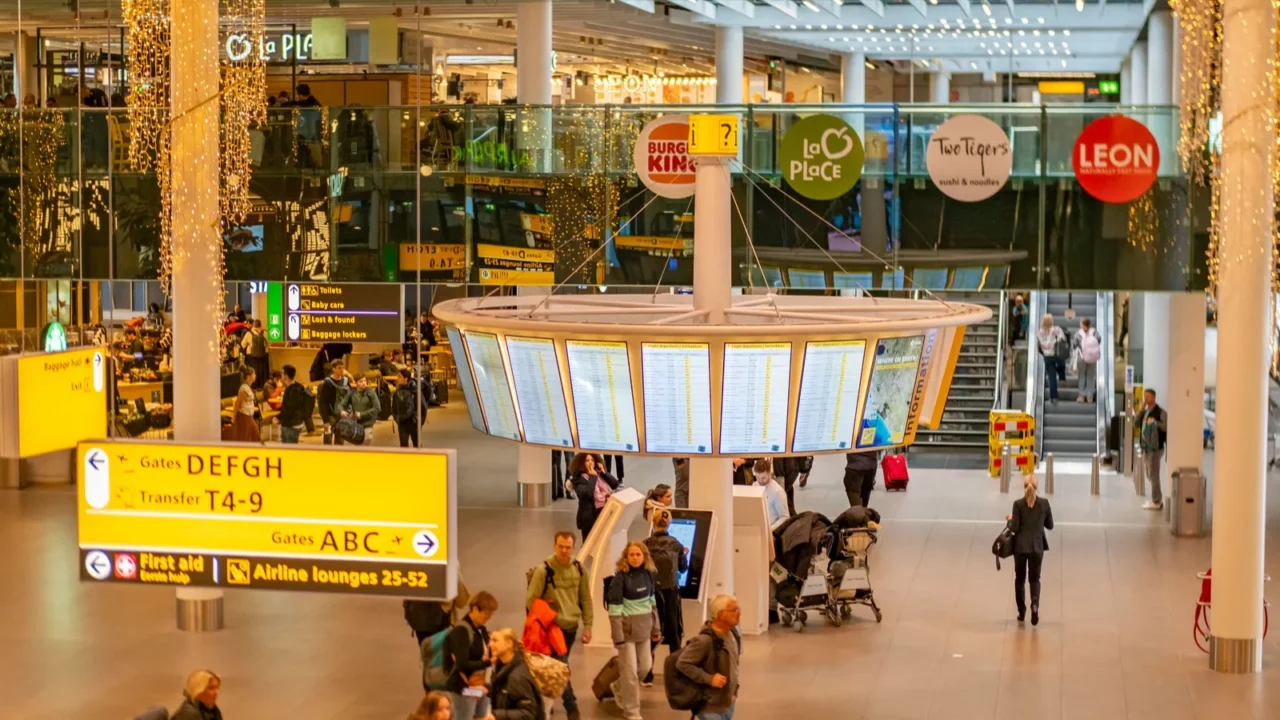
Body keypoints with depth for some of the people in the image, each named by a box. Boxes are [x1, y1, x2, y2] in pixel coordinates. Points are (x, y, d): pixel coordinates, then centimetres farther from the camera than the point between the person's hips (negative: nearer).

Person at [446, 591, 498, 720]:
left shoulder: (481, 630, 10)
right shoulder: (461, 631, -16)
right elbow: (463, 664, -23)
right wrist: (488, 662, -20)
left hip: (481, 688, 8)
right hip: (464, 689, -8)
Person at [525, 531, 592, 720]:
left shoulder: (579, 569, 1)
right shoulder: (543, 570, -12)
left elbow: (586, 599, 9)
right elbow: (531, 600, -8)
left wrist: (587, 626, 6)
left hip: (571, 627, 5)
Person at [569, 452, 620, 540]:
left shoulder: (599, 475, 12)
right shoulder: (578, 479, -9)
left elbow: (615, 484, 6)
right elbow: (586, 494, -26)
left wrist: (603, 472, -3)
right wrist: (592, 477, -17)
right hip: (590, 516, -7)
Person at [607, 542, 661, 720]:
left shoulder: (648, 574, 2)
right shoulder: (620, 577, -16)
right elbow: (614, 608, -16)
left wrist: (655, 627, 13)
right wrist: (618, 636, -18)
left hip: (644, 627, 6)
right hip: (627, 628, -6)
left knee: (645, 666, 14)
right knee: (630, 670, 1)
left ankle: (620, 689, 41)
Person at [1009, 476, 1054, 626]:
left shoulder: (1018, 504, -11)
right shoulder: (1044, 503, -4)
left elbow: (1014, 528, -11)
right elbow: (1050, 525, 5)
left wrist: (1010, 520, 8)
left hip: (1021, 546, -1)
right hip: (1037, 546, 1)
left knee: (1020, 578, 14)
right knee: (1035, 578, 9)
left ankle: (1022, 612, 19)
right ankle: (1035, 604, -18)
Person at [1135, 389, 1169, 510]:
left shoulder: (1160, 412, -9)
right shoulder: (1144, 412, 13)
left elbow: (1167, 427, -18)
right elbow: (1135, 424, 3)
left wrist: (1155, 422, -28)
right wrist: (1141, 410, -4)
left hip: (1155, 448, -8)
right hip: (1145, 448, 8)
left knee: (1153, 475, -4)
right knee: (1149, 475, 14)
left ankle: (1156, 502, 3)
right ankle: (1157, 500, 24)